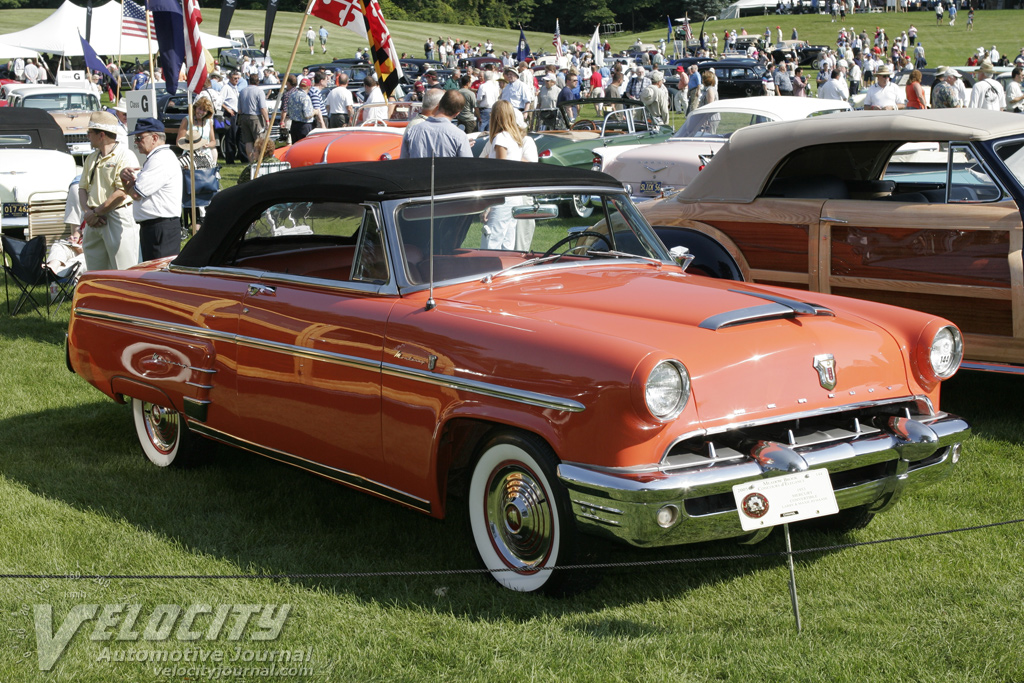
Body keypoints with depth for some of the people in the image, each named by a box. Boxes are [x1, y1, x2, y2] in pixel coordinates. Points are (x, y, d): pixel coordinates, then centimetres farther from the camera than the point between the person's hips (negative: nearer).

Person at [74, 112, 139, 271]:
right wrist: (89, 210, -2)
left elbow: (122, 192, -16)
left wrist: (96, 212, -12)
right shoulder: (91, 158, 18)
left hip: (119, 218, -8)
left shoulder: (125, 156, -8)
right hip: (94, 222, 8)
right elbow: (82, 188, 17)